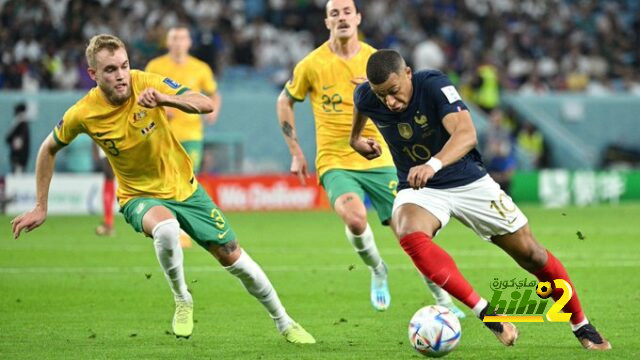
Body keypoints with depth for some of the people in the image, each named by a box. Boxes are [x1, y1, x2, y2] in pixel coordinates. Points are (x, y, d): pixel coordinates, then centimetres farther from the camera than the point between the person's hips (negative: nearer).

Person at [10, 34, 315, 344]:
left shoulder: (147, 84, -19)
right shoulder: (82, 114, -17)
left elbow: (206, 105, -26)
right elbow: (49, 149, 2)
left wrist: (163, 98, -43)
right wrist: (40, 208, 1)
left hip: (184, 187, 2)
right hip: (139, 197, -2)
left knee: (231, 256, 4)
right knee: (166, 228, -37)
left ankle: (284, 323, 25)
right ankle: (182, 301, -11)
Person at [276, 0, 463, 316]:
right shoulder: (312, 65, -3)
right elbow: (285, 102, 11)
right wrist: (295, 153, 7)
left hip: (378, 162, 2)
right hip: (335, 163, -2)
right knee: (355, 219, -30)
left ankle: (443, 301, 15)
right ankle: (377, 271, 2)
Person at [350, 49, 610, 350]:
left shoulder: (433, 85, -26)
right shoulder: (366, 97, -14)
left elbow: (466, 133, -41)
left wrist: (434, 164, -58)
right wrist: (355, 138, 29)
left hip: (468, 181, -2)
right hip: (418, 189, 2)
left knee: (530, 254, 1)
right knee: (410, 236, -34)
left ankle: (581, 326, 24)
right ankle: (484, 311, -30)